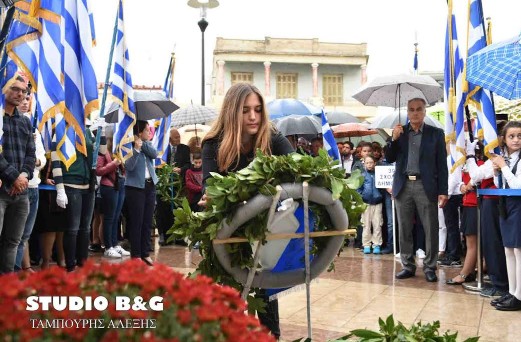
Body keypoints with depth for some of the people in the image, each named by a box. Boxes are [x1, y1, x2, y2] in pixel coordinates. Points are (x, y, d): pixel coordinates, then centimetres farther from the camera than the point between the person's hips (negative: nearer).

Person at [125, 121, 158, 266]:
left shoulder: (148, 145, 12)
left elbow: (155, 154, -8)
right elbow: (129, 166, -20)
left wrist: (142, 143, -15)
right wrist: (136, 149, -29)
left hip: (150, 186, 7)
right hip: (135, 187, -6)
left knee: (148, 222, 9)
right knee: (136, 222, -4)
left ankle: (145, 253, 16)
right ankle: (136, 255, 3)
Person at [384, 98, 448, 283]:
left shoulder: (436, 133, 4)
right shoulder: (399, 131, 10)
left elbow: (442, 164, 1)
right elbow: (389, 159, 7)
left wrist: (443, 191, -6)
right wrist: (394, 139, -8)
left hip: (426, 186, -2)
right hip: (403, 186, 2)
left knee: (431, 229, 0)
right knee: (404, 229, 7)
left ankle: (430, 267, 12)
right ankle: (408, 265, 18)